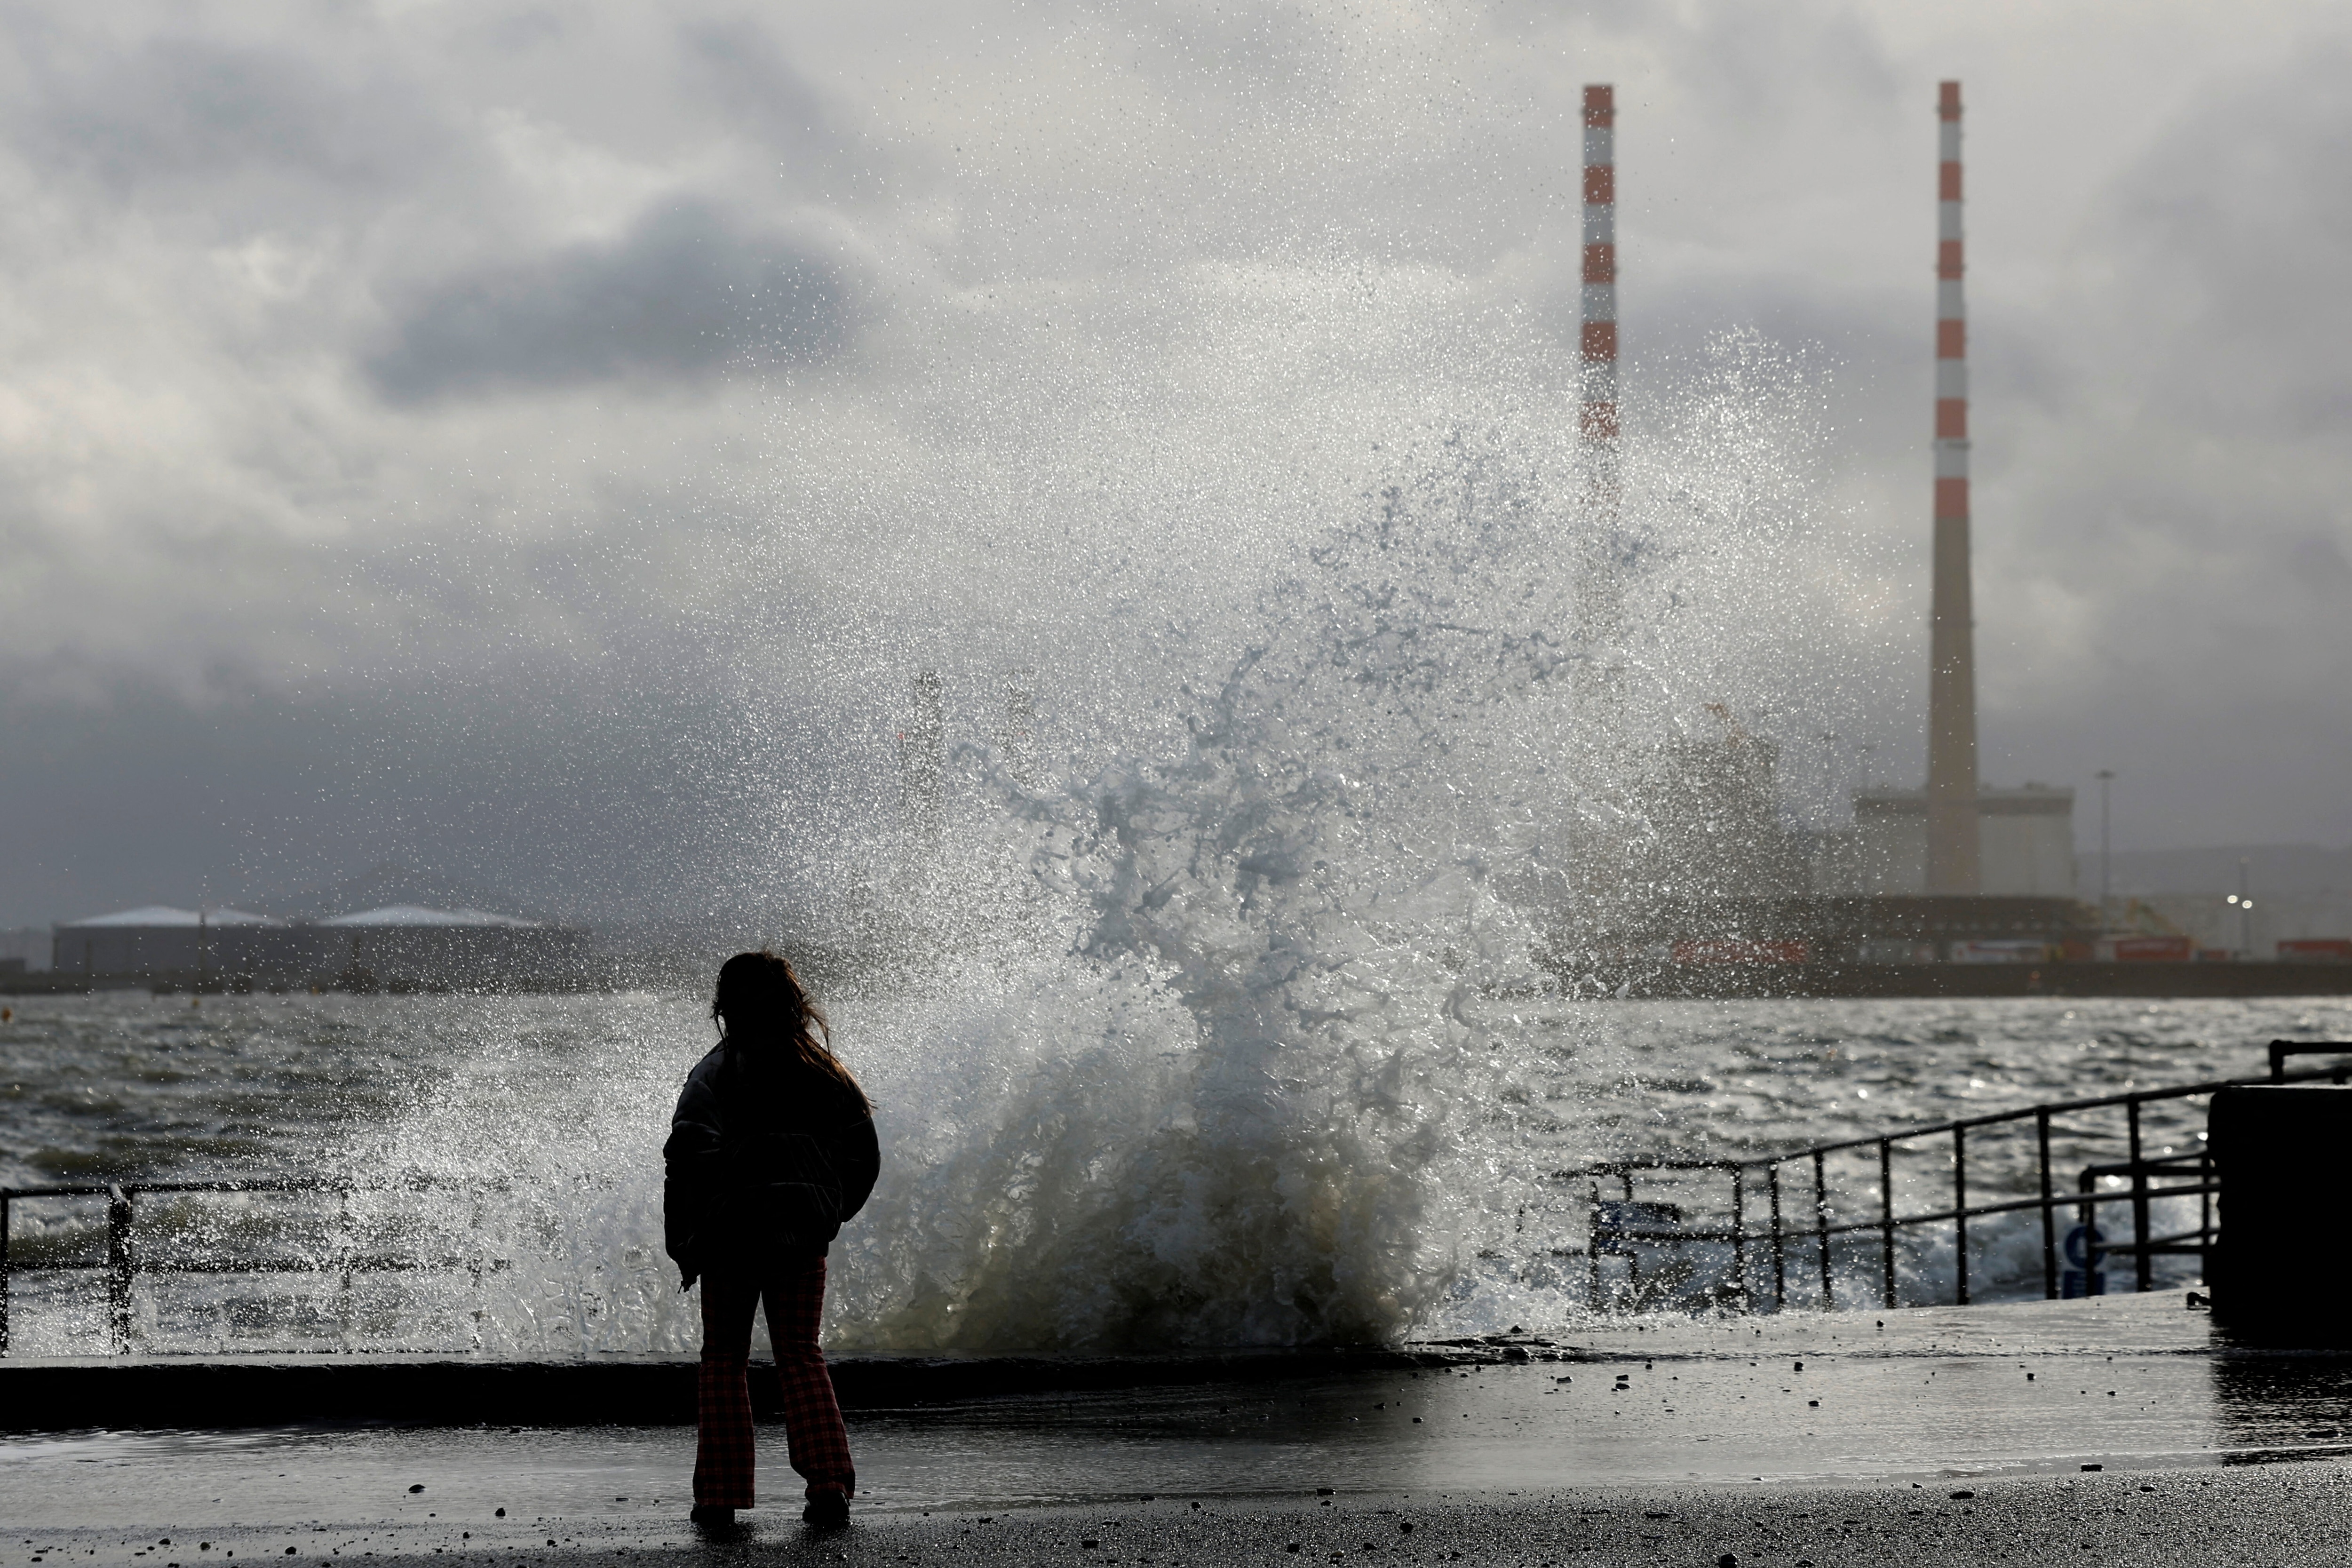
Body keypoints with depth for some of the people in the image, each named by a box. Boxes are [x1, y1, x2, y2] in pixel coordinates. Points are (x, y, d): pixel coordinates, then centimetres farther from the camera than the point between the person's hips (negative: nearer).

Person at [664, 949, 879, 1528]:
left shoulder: (715, 1073, -7)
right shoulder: (823, 1070, 5)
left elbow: (690, 1157, -15)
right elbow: (863, 1154, 6)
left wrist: (683, 1244, -7)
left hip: (731, 1234, -3)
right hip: (804, 1237, 3)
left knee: (725, 1361, 8)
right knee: (802, 1357, 11)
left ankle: (720, 1494, 5)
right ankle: (829, 1479, -3)